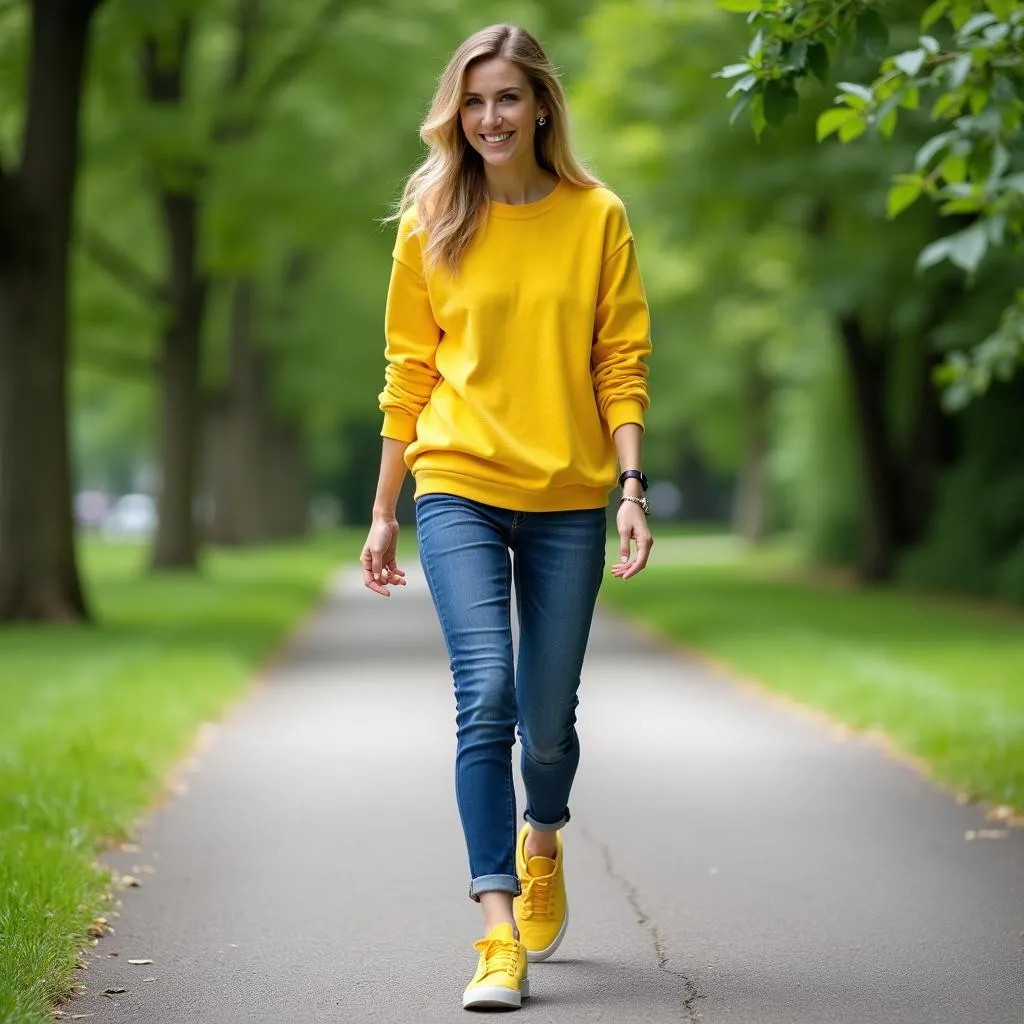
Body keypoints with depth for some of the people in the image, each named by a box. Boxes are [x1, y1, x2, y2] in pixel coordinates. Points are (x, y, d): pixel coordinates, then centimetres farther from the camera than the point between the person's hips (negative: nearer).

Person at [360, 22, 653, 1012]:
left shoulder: (597, 218, 3)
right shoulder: (431, 224, 4)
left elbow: (622, 364, 2)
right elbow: (407, 373, 7)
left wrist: (633, 487, -8)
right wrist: (384, 513, 8)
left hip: (567, 498, 1)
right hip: (460, 491, -1)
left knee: (550, 718, 7)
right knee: (486, 695, -16)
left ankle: (540, 840, 40)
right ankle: (499, 932, -14)